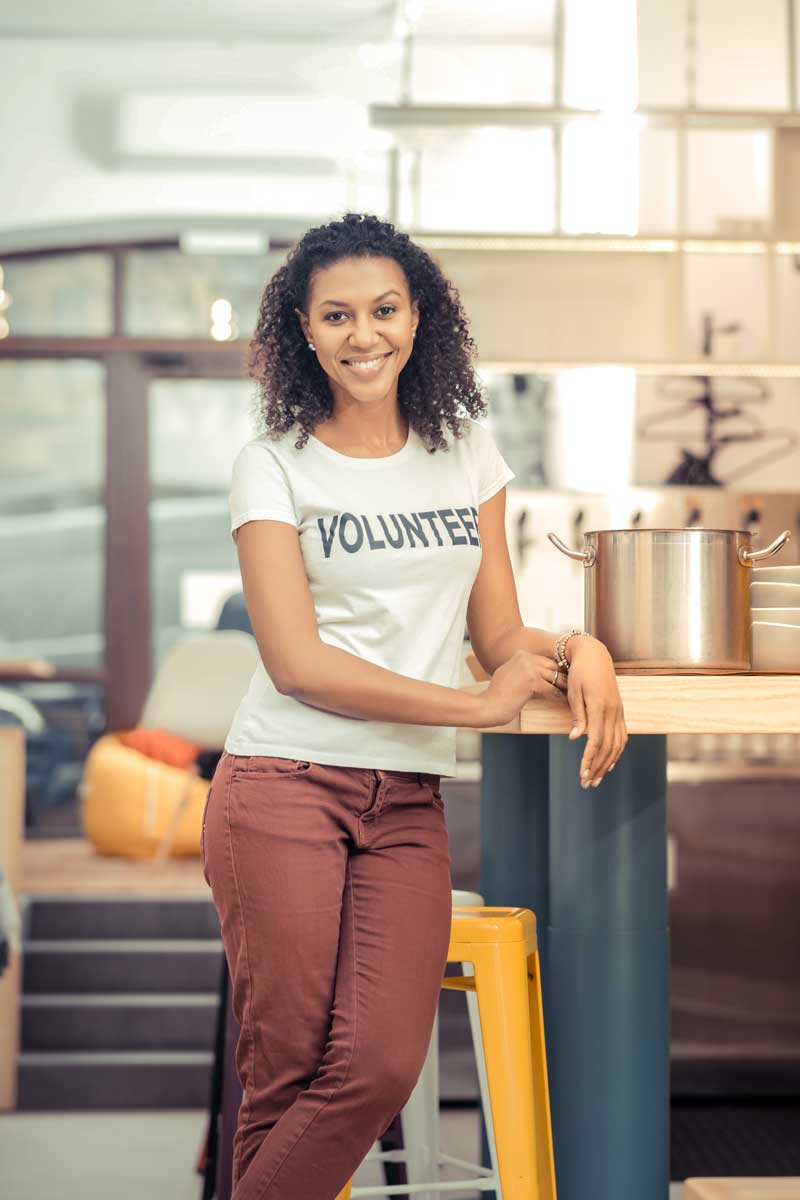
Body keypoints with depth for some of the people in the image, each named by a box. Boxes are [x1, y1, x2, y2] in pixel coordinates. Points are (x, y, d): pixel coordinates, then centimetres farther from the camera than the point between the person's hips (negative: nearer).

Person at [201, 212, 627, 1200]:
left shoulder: (466, 449, 13)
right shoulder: (274, 466, 1)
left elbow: (498, 634, 13)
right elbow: (297, 660, -8)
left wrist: (582, 651, -10)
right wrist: (479, 704, -10)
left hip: (409, 803, 4)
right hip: (284, 787, -3)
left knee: (383, 1065, -9)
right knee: (287, 1069, -4)